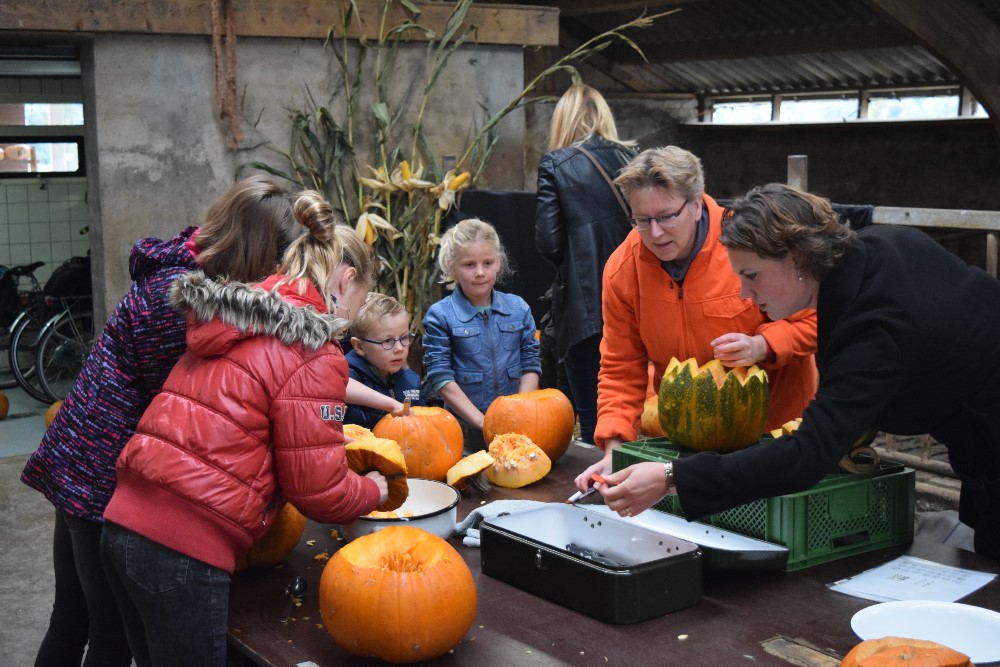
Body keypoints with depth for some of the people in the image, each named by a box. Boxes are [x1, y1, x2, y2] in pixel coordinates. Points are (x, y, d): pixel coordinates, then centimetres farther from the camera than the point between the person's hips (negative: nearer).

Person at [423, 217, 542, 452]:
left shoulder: (518, 308, 5)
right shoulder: (440, 315, -6)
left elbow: (530, 366, 5)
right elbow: (441, 378, -10)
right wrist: (482, 422, -15)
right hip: (466, 430, -3)